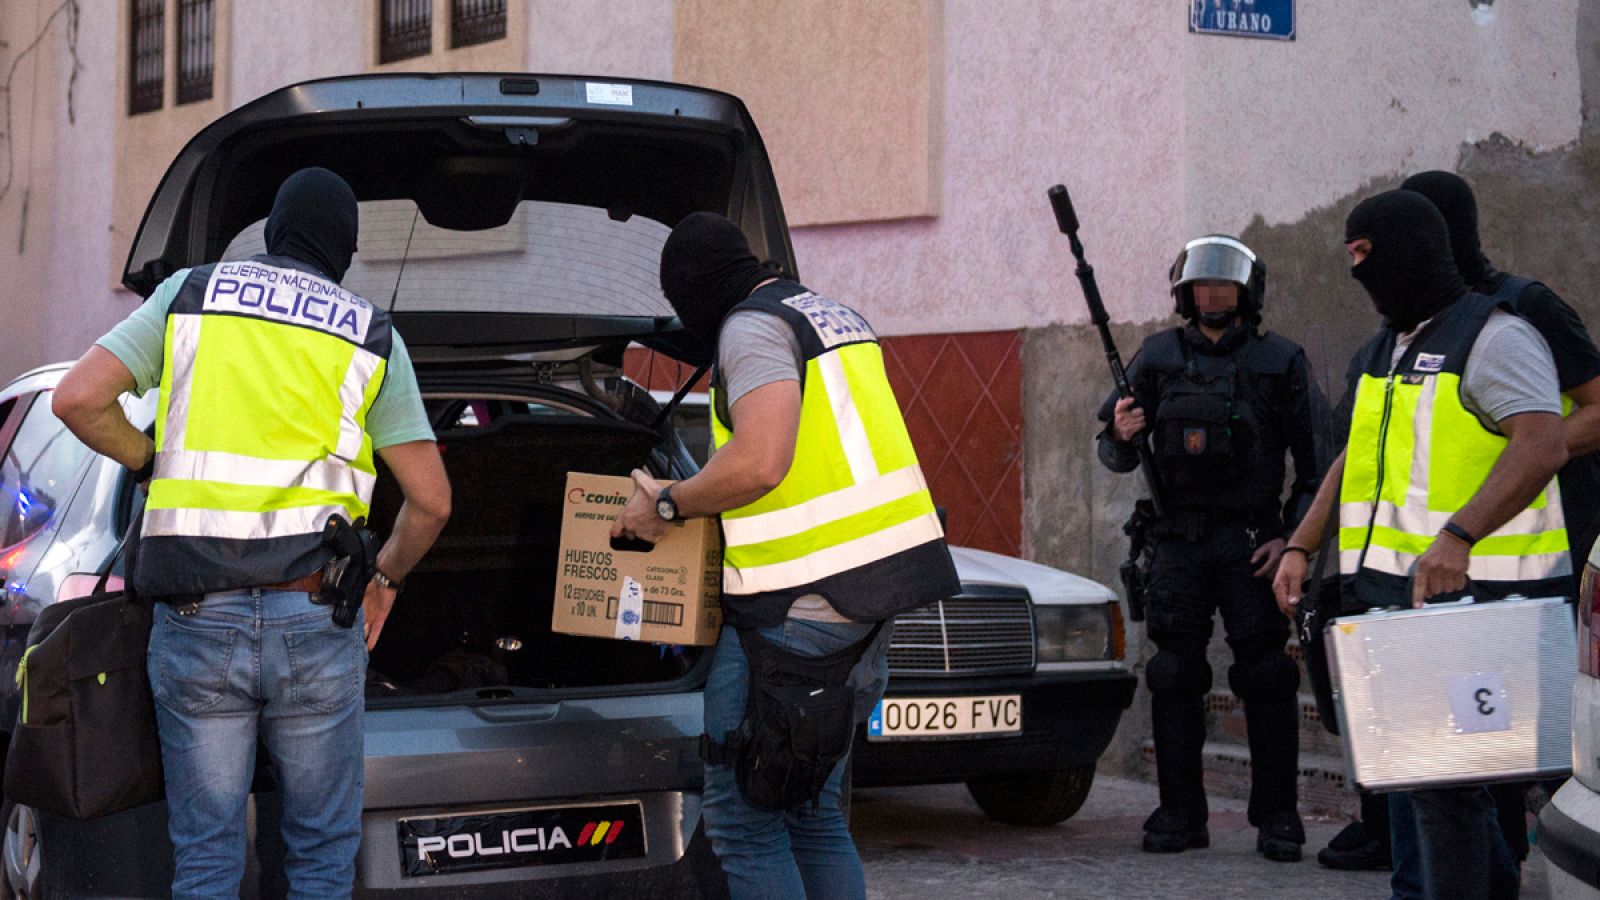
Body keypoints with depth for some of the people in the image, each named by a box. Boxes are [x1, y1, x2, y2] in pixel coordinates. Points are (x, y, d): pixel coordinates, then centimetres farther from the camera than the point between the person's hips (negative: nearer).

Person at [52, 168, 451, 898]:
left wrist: (149, 463, 16)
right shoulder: (371, 336, 8)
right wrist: (386, 577, 24)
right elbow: (430, 499, 6)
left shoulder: (189, 295, 9)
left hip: (197, 619, 1)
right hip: (315, 618, 0)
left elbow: (77, 399, -1)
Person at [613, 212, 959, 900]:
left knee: (743, 818, -6)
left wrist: (667, 505, -10)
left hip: (796, 610, -10)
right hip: (867, 602, 10)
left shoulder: (753, 327, -9)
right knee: (814, 815, 15)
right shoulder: (839, 319, 21)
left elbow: (760, 463, -24)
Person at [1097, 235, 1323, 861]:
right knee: (1174, 678, 1)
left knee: (1266, 679, -4)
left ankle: (1277, 817, 3)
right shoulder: (1159, 357, 8)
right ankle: (1180, 815, 8)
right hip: (1179, 543, 2)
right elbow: (1116, 456, 9)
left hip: (1253, 543, -2)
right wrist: (1122, 435, -14)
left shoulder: (1281, 361, 3)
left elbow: (1315, 461, 3)